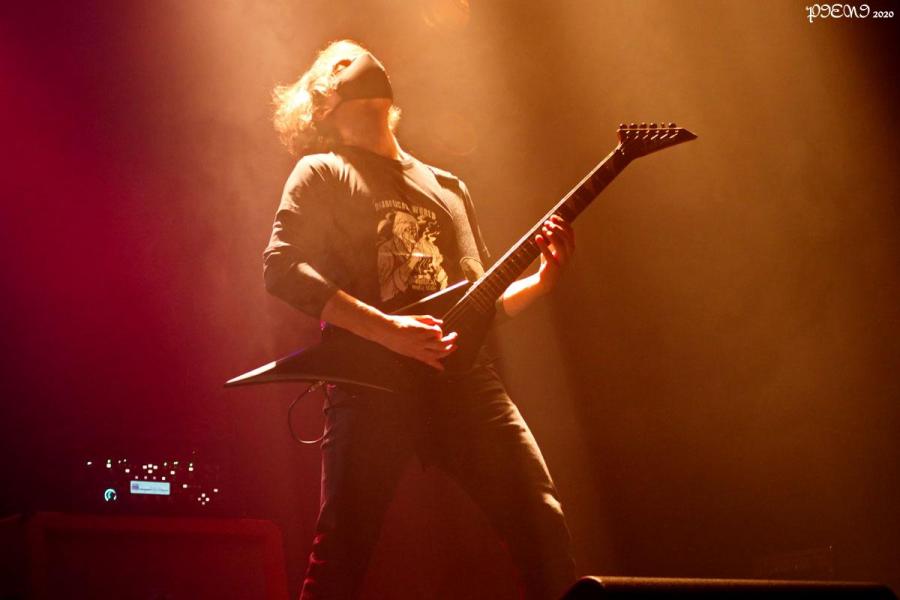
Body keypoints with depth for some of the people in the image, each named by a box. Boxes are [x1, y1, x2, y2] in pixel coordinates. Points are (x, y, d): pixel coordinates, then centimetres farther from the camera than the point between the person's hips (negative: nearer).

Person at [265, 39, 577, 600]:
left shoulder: (449, 187, 28)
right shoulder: (322, 172, 12)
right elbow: (282, 267, -5)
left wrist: (544, 279, 7)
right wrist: (386, 329, -15)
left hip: (466, 376, 4)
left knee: (543, 523, -9)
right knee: (342, 552, -11)